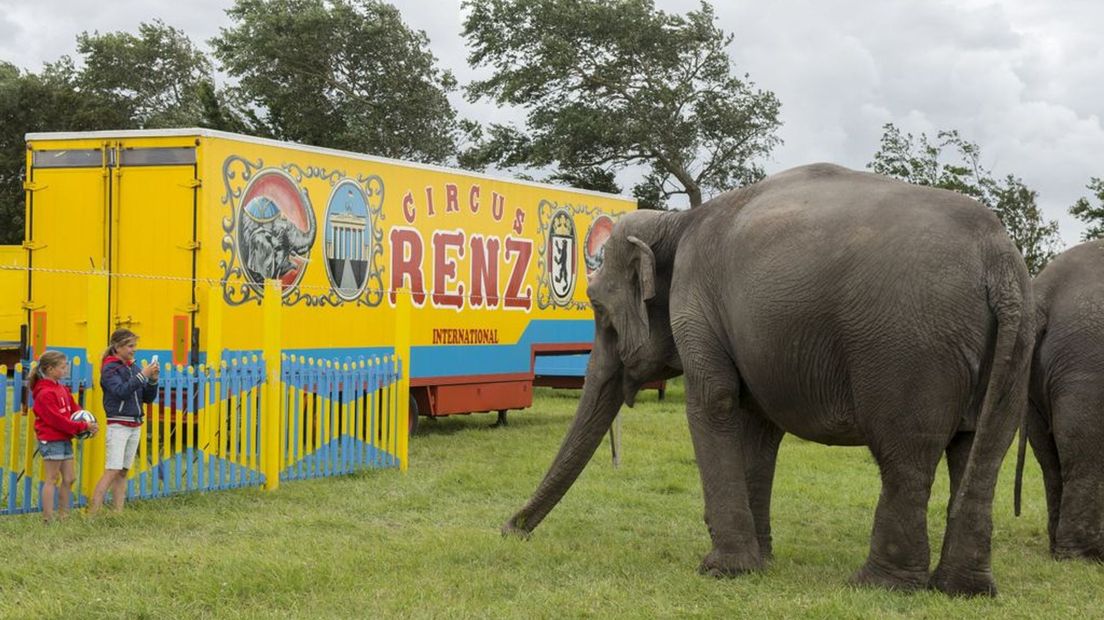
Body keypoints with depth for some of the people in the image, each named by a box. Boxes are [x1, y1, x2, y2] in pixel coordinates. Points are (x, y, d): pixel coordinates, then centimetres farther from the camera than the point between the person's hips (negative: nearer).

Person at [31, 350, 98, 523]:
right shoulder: (45, 393, -17)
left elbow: (74, 408, 15)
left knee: (69, 478, 11)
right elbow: (58, 419, -21)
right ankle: (48, 518, 0)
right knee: (51, 479, -4)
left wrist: (87, 422, -5)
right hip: (51, 440, -9)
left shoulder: (61, 388, 13)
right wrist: (83, 426, -20)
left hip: (64, 439, 9)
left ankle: (63, 515, 20)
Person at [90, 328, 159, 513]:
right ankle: (92, 513, -13)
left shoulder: (133, 367, 12)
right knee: (112, 471, -12)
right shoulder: (110, 369, -6)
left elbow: (148, 397, 12)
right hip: (118, 426, -7)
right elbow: (121, 391, -22)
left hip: (135, 427, 7)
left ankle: (118, 513, 7)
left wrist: (153, 380, -5)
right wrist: (142, 375, -23)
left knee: (123, 472, 6)